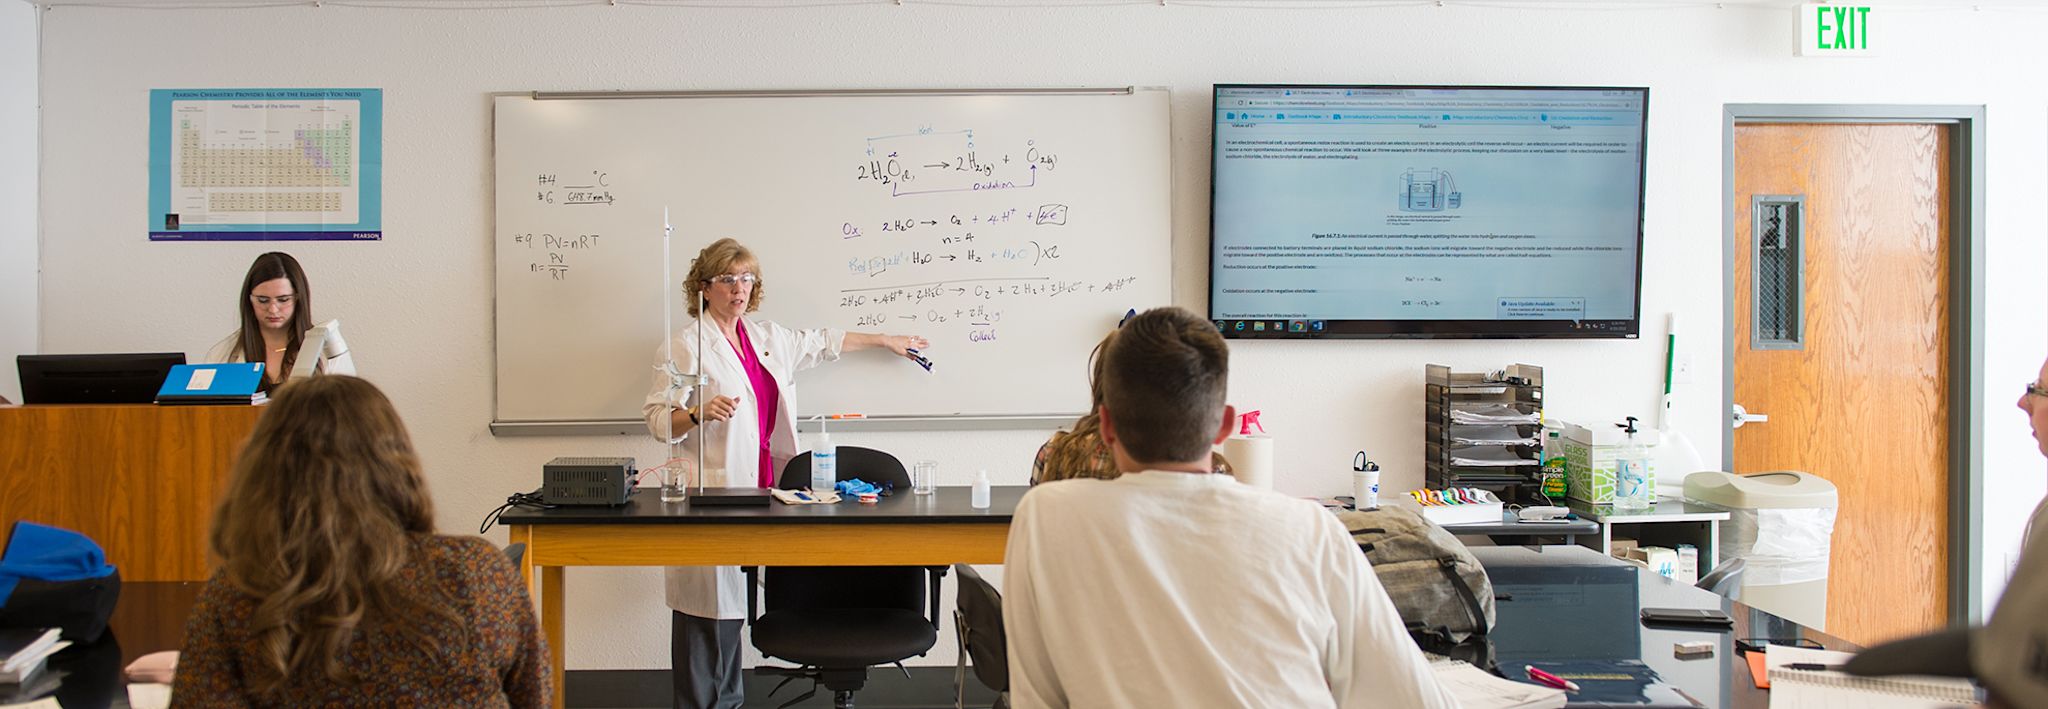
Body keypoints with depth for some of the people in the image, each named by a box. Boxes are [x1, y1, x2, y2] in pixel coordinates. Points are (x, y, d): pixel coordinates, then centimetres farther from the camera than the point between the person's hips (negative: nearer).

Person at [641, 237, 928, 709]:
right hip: (709, 490, -7)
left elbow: (820, 343, 31)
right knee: (706, 603, -6)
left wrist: (885, 341, 37)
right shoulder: (688, 345, -5)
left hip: (752, 491, 7)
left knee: (732, 599, 10)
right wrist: (701, 413, -26)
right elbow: (657, 419, -7)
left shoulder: (767, 338, 16)